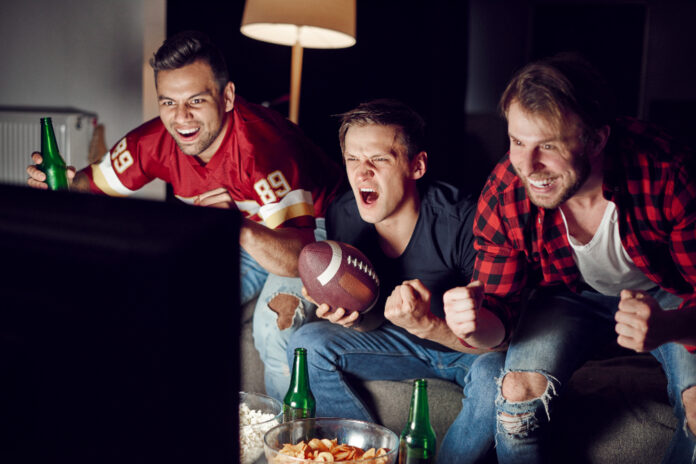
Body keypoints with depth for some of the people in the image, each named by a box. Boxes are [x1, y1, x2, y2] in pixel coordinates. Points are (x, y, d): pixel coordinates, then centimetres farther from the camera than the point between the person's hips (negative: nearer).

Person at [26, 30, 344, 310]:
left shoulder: (261, 146, -38)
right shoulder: (156, 141, -19)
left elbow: (303, 257, -44)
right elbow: (94, 183, -5)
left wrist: (241, 228, -64)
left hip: (310, 225, -4)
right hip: (235, 233, 5)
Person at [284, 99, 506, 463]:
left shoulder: (461, 220, -29)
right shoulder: (343, 217, -13)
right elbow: (373, 320, -2)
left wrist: (427, 324, -42)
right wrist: (352, 316, -26)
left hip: (471, 347, -4)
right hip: (402, 341, 4)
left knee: (495, 378, -36)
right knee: (307, 344, -13)